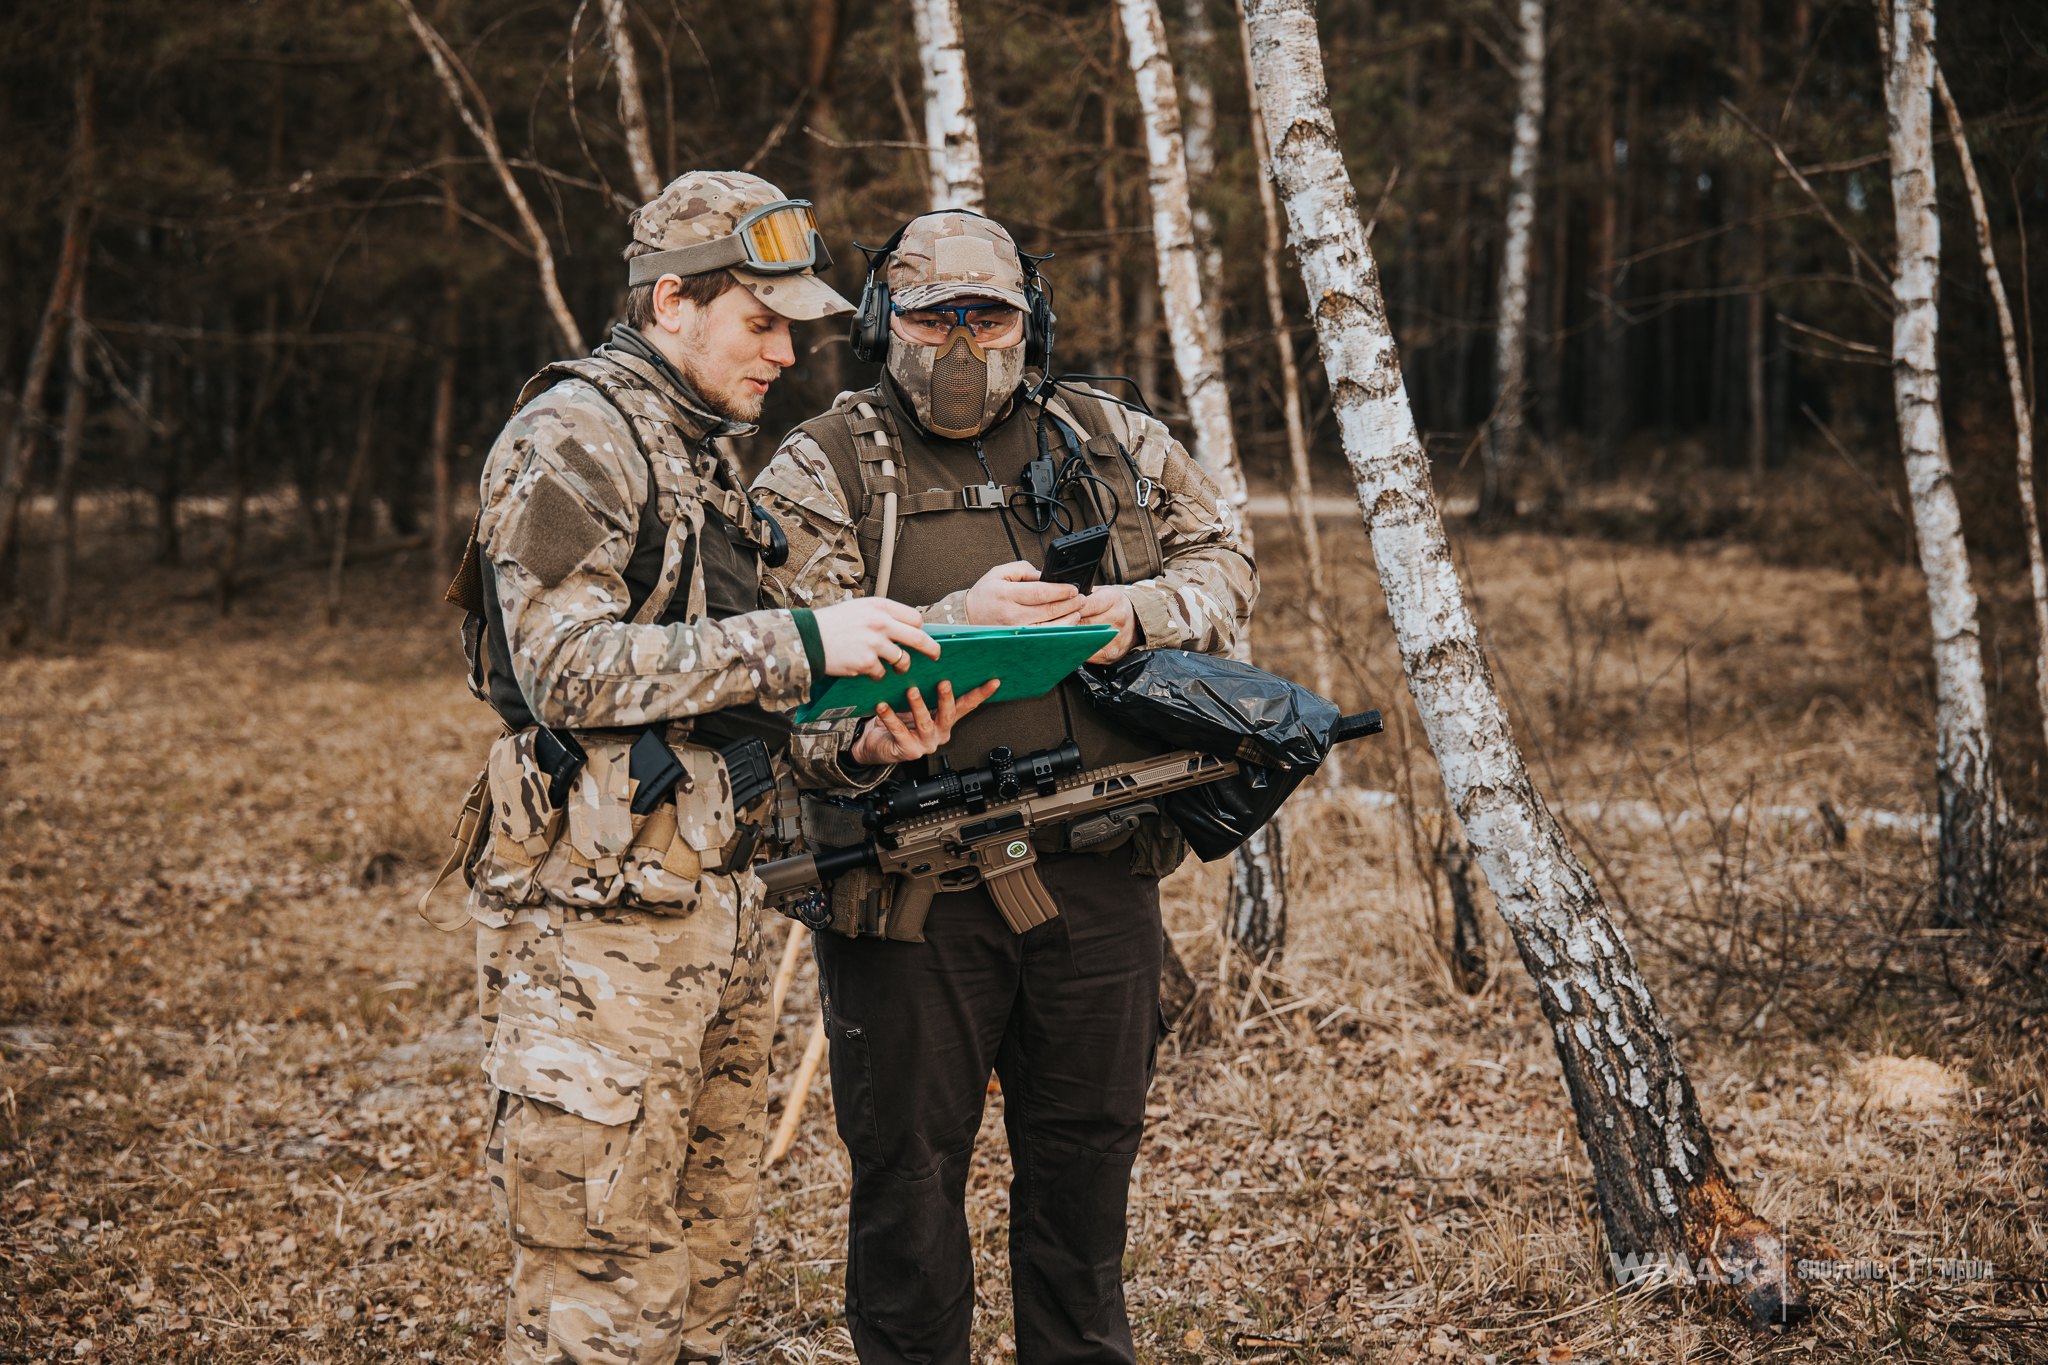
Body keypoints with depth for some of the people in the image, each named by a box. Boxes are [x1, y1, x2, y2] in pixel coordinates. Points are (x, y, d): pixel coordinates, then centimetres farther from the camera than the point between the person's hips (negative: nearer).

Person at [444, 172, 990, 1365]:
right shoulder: (574, 440, -10)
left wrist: (864, 737, 2)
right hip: (601, 914, -9)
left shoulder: (706, 460, 20)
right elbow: (568, 669, -21)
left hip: (716, 904, 9)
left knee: (704, 1266, 14)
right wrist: (798, 642, -21)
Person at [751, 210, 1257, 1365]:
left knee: (1089, 1150, 17)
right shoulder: (821, 471, -2)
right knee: (912, 1164, 7)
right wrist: (951, 627, -24)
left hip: (1099, 874, 4)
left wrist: (1139, 611, -9)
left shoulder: (1115, 445, 11)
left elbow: (1226, 564, 12)